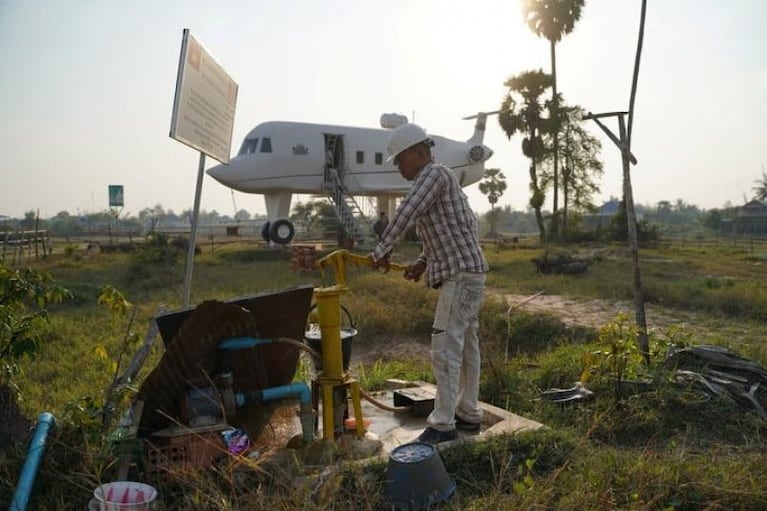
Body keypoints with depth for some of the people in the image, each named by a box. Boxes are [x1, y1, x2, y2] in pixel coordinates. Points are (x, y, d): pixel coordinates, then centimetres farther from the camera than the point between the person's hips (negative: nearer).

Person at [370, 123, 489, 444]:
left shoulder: (435, 173, -10)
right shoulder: (432, 180, 19)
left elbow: (406, 214, -23)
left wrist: (381, 251, -16)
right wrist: (424, 261, 9)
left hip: (461, 275, -10)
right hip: (464, 273, 11)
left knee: (445, 349, -9)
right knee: (466, 345, 14)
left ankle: (443, 424, -3)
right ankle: (468, 414, 23)